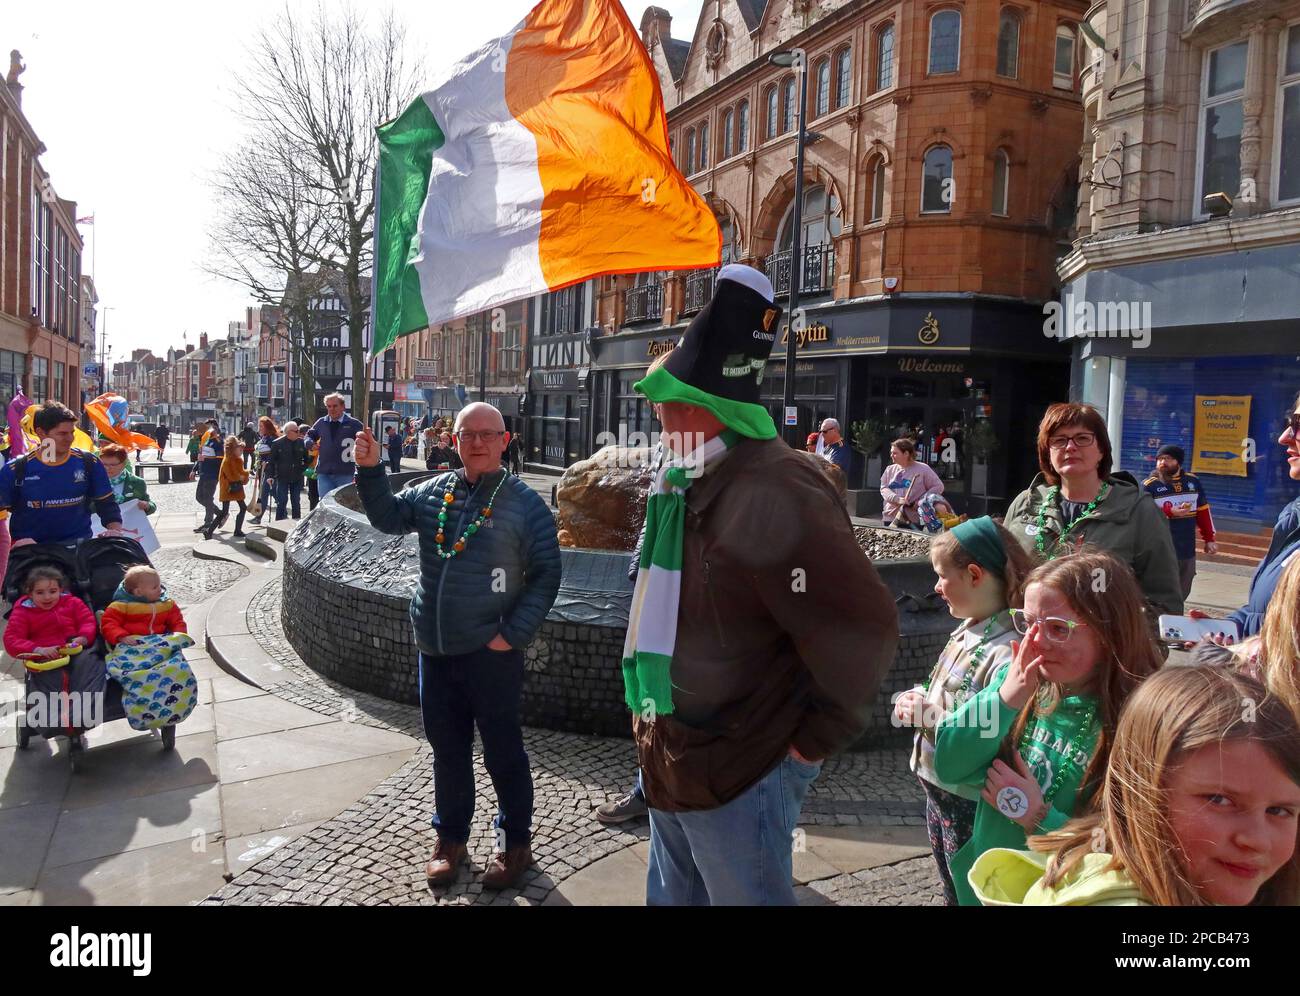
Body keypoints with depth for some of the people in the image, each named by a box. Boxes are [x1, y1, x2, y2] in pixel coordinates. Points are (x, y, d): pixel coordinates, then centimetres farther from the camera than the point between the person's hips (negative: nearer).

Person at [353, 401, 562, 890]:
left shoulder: (525, 503, -8)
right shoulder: (433, 492, 5)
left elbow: (546, 574, -7)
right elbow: (387, 517, 7)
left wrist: (515, 633, -13)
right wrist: (370, 470, -8)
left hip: (491, 653, -4)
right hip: (435, 650, 5)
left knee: (502, 750, 8)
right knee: (447, 748, 17)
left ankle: (515, 842, 26)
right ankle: (450, 837, 34)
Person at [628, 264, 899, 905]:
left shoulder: (774, 495, -25)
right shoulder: (686, 486, 8)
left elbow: (862, 628, -29)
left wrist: (816, 738, -18)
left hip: (737, 779, -9)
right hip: (672, 765, 10)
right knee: (671, 896, 24)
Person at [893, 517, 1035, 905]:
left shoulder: (1007, 651, -26)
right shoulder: (967, 631, 3)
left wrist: (931, 717, -26)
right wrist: (916, 701, -3)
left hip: (970, 802, -9)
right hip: (938, 788, 9)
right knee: (951, 890, 25)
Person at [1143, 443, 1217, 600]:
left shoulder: (1193, 482, 9)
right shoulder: (1149, 486, -8)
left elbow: (1203, 511, 15)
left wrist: (1209, 538, 13)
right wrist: (1170, 513, -22)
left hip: (1187, 551, 6)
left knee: (1181, 594, 15)